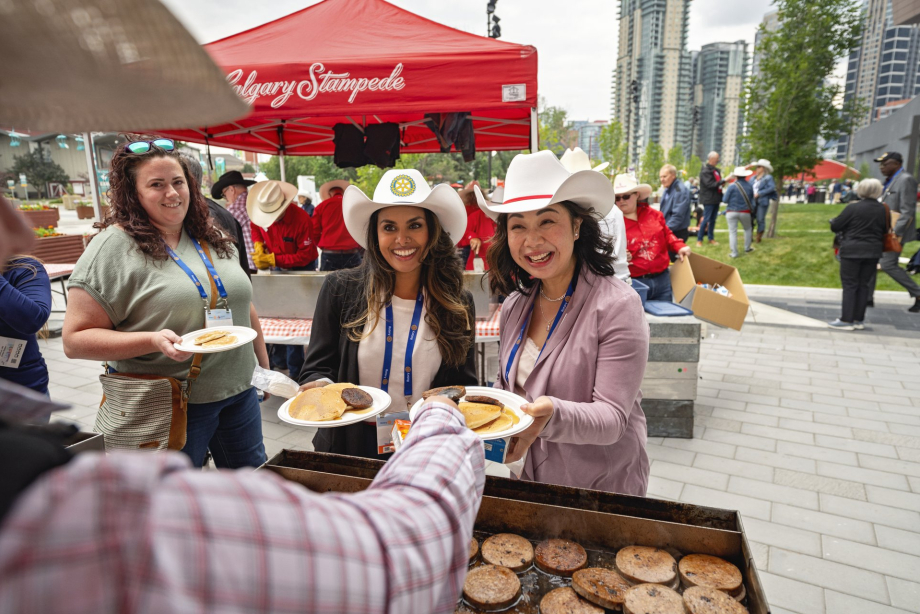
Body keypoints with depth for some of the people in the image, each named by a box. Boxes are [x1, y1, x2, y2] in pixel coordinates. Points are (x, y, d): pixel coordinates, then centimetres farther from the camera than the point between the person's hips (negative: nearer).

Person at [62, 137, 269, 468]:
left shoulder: (214, 238, 7)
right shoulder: (113, 247, -11)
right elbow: (75, 340, -13)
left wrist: (264, 366, 15)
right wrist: (153, 340, -27)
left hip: (240, 391, 6)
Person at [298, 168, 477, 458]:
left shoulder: (457, 304, -5)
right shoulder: (340, 290, -8)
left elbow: (464, 385, 0)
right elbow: (318, 368, -5)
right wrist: (320, 388, -27)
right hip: (350, 448, 0)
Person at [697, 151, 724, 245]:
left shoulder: (716, 170, 14)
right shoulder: (705, 171, -12)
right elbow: (710, 184, -21)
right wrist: (723, 181, -23)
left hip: (716, 198, 8)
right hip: (708, 199, -8)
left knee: (712, 220, 12)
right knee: (706, 219, -6)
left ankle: (711, 238, 20)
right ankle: (699, 239, 3)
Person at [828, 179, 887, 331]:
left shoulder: (853, 208, -14)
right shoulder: (883, 209, 1)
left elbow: (835, 227, -8)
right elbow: (885, 230, 12)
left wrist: (833, 221, 13)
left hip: (852, 251, -5)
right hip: (873, 252, 5)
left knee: (849, 285, 0)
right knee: (863, 285, 11)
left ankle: (846, 320, 1)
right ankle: (858, 319, 16)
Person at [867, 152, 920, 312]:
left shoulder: (906, 180, -14)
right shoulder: (890, 180, 15)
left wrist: (896, 232, -24)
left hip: (895, 231, -10)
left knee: (888, 265, -10)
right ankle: (867, 298, 15)